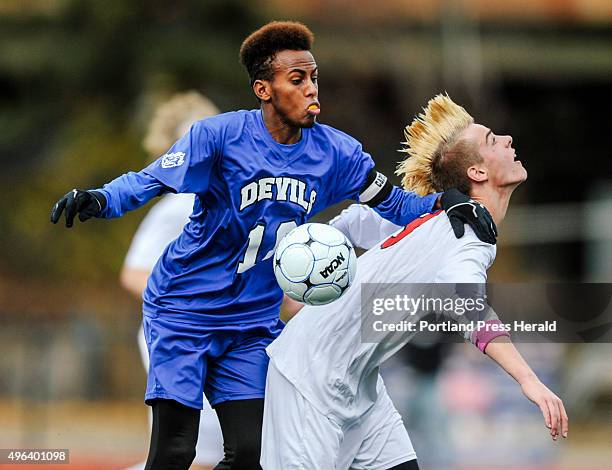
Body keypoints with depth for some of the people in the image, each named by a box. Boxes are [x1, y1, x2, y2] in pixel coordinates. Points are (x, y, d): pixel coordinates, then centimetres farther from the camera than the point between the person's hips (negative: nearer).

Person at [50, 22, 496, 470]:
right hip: (183, 310, -4)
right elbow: (150, 180, -15)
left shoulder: (335, 152, -3)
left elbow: (392, 202, 4)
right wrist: (100, 200, -35)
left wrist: (445, 202, -15)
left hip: (254, 320, 4)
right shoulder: (221, 135, -15)